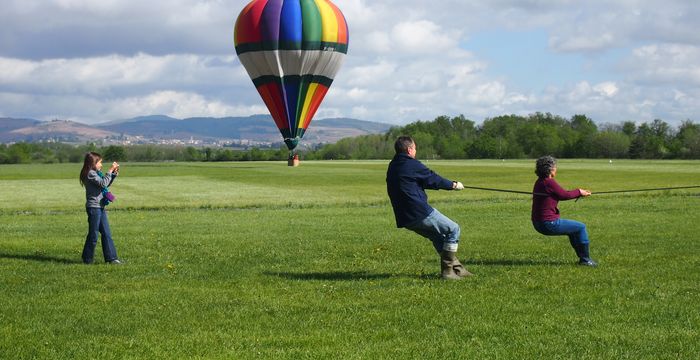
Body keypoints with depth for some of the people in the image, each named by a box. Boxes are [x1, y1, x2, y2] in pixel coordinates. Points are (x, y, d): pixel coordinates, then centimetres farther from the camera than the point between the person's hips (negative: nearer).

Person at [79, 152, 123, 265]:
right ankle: (87, 259, 8)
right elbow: (103, 183, -23)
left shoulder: (95, 173, 15)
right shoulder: (90, 174, -14)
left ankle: (111, 258, 8)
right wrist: (110, 171, -17)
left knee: (107, 234, 7)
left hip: (100, 207, 10)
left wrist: (114, 173, 12)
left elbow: (107, 184, 23)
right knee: (93, 234, -2)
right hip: (94, 207, -10)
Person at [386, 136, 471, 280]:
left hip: (405, 218, 9)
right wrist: (453, 185, 13)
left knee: (438, 236, 25)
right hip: (420, 213, -9)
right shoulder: (412, 164, -11)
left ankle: (456, 268, 27)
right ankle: (447, 270, 0)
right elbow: (432, 179, -2)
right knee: (453, 229, 2)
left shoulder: (392, 167, 15)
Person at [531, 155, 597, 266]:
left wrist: (579, 193, 14)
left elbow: (560, 194, 16)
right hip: (549, 223, -10)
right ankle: (585, 259, 13)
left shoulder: (539, 182, 10)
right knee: (581, 227, 6)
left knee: (573, 229, 29)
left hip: (538, 223, 10)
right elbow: (564, 195, -8)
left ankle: (582, 257, 35)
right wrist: (579, 192, 10)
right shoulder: (549, 182, -19)